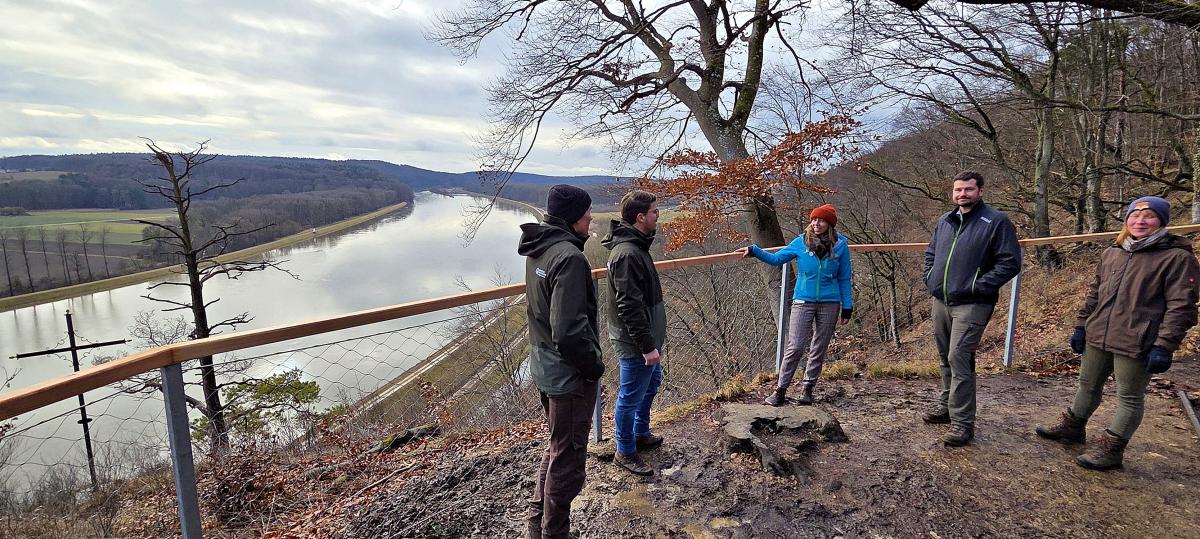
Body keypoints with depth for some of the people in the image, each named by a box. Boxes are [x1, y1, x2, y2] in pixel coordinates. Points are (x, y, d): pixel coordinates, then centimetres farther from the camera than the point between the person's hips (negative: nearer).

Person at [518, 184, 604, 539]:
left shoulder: (537, 250, 5)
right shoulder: (569, 257, -24)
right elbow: (569, 331, -29)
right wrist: (594, 367, -14)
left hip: (544, 367, 9)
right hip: (570, 374, -9)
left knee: (557, 447, 26)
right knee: (568, 458, 9)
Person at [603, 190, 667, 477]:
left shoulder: (635, 246, 8)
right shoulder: (627, 253, -25)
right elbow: (629, 307, -27)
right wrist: (647, 346, -23)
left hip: (648, 335, 11)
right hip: (635, 343, -11)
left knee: (652, 383, 26)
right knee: (631, 397, 6)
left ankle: (641, 434, 45)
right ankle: (625, 452, 25)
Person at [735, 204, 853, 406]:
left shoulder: (840, 245, 1)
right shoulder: (801, 242, 0)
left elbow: (844, 279, 5)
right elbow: (776, 259, 4)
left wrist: (847, 307, 3)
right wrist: (754, 251, -9)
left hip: (829, 304, 1)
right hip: (803, 302, -1)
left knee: (819, 349, 9)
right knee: (795, 347, -8)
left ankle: (808, 389, 24)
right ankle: (780, 391, 0)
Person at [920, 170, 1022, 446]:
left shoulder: (996, 222, -7)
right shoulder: (944, 221, 12)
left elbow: (1010, 262, -11)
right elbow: (930, 253, 25)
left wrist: (978, 286, -16)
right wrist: (930, 277, 11)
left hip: (971, 305, -6)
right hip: (940, 301, 7)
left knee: (959, 358, -12)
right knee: (946, 358, 16)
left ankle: (962, 422, -3)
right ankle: (947, 405, 32)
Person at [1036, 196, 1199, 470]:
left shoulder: (1177, 257, -8)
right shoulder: (1111, 253, 10)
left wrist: (1164, 345, -18)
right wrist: (1081, 325, 12)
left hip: (1136, 344, -6)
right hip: (1097, 336, 6)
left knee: (1130, 397, 8)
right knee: (1088, 386, 19)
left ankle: (1110, 448, 18)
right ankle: (1072, 427, 35)